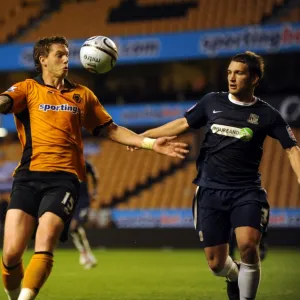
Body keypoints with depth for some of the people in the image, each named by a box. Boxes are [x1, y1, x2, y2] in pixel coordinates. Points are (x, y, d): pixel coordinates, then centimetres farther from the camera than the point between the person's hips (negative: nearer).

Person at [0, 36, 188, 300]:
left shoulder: (82, 95, 19)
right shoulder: (28, 89, 9)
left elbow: (110, 130, 25)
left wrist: (150, 143, 16)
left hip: (64, 178, 1)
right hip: (28, 176, -1)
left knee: (45, 243, -21)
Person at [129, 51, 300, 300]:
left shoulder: (267, 115, -2)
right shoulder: (212, 102, 5)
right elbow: (182, 124, 16)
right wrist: (143, 136, 15)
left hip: (246, 192, -2)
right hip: (210, 191, 2)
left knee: (248, 244, -29)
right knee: (216, 264, 3)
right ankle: (234, 278, 40)